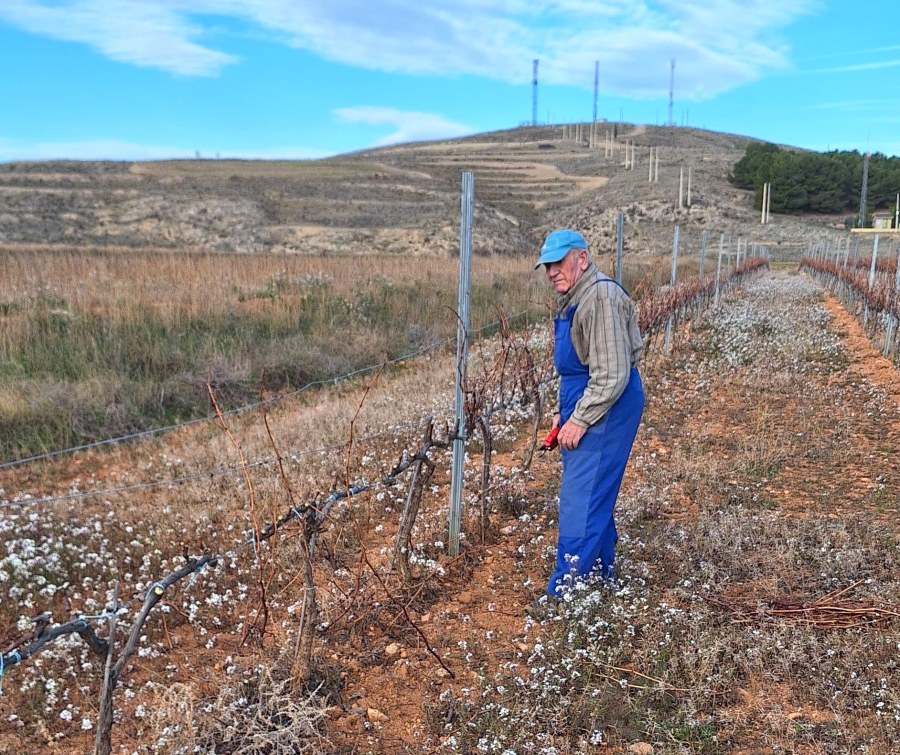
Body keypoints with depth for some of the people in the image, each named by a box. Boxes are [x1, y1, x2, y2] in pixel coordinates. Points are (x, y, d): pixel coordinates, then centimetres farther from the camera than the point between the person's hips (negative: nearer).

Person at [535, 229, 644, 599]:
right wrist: (564, 411, 17)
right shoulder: (571, 298, 13)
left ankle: (566, 590, -3)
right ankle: (602, 571, 33)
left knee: (581, 500, -9)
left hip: (607, 407, -11)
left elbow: (612, 375, -24)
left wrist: (579, 421, -21)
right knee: (596, 493, 18)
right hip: (583, 402, 11)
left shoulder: (601, 297, -20)